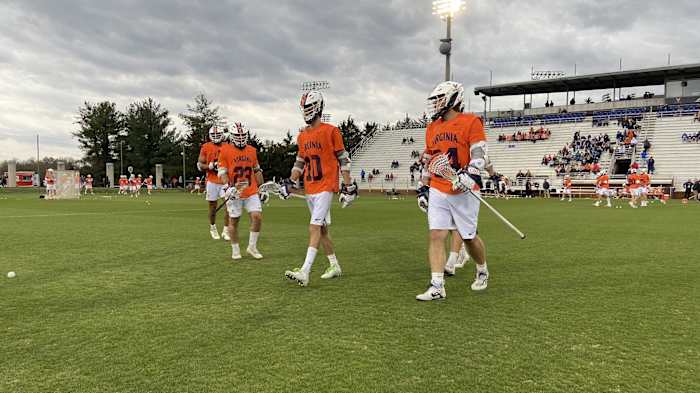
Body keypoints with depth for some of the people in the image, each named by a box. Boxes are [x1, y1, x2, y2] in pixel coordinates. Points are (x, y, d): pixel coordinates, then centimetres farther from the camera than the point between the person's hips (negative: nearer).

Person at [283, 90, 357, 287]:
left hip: (326, 187, -7)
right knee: (322, 228, 13)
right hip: (309, 189, 8)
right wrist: (289, 183, 11)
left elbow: (343, 160, -6)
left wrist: (348, 186, -8)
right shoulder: (302, 135, 13)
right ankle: (334, 266, 27)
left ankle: (304, 272, -17)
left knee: (314, 228, -14)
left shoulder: (331, 131, -7)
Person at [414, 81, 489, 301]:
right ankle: (437, 287, -2)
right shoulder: (433, 128, 14)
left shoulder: (471, 122, -6)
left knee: (469, 237, 8)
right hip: (438, 192, 5)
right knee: (436, 236, -4)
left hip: (463, 191, -5)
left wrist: (468, 175, -30)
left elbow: (479, 155, -14)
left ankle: (482, 272, 35)